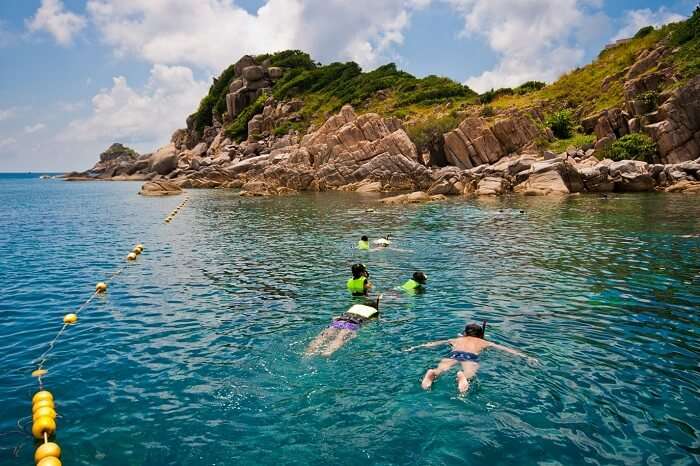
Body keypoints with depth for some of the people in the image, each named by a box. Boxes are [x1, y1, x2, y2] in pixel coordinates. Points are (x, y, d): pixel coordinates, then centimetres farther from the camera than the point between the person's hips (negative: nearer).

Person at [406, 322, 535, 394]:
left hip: (454, 354, 2)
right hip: (471, 356, -2)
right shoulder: (484, 342, 37)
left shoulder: (456, 340, 39)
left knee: (440, 370, -21)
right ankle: (462, 376, -61)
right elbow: (506, 349, 38)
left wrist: (415, 347, 48)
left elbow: (433, 343, 41)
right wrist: (526, 356, 46)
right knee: (468, 375, -28)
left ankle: (432, 373, -54)